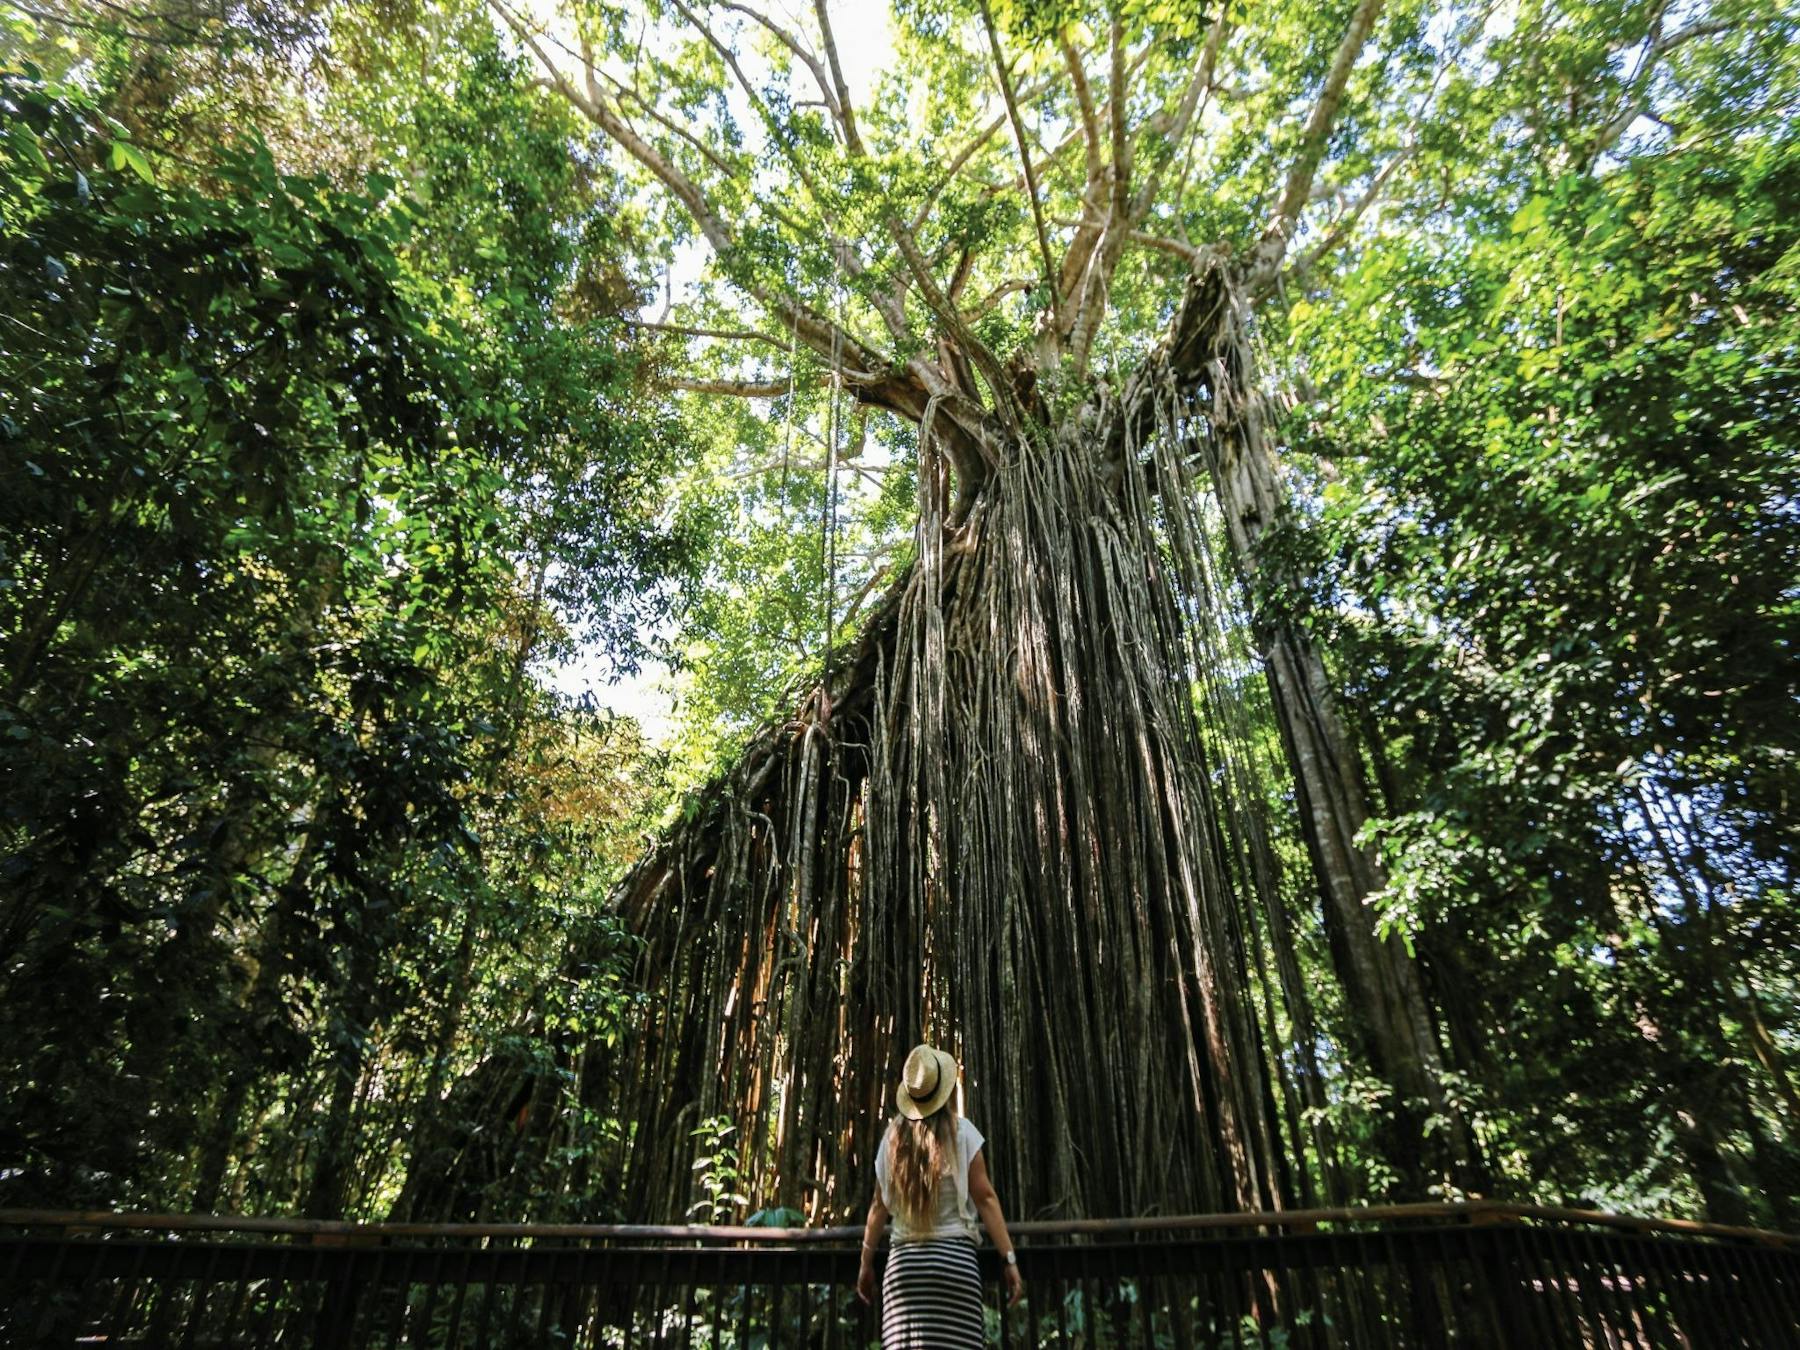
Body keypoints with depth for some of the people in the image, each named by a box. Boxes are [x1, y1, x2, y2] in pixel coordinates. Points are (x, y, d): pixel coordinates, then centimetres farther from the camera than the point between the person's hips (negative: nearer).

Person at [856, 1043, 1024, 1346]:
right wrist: (1010, 1259, -2)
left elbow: (879, 1205, 10)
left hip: (904, 1260, 3)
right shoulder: (961, 1131, -2)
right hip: (954, 1257, -2)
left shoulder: (893, 1135, 5)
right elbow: (985, 1198, -5)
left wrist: (866, 1263, 18)